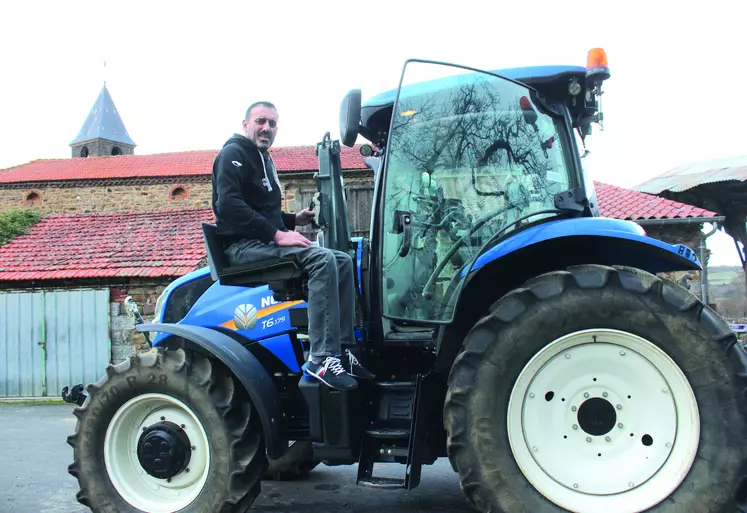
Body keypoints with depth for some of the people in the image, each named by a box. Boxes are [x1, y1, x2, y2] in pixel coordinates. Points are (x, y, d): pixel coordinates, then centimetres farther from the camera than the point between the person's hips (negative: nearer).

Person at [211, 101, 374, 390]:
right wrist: (277, 234, -24)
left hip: (264, 242, 10)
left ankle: (343, 348, -6)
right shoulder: (234, 154, -5)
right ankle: (321, 359, -34)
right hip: (243, 246, -10)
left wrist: (293, 220, 12)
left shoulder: (264, 160, 25)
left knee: (342, 261, -1)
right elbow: (229, 205, -21)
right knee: (322, 259, -29)